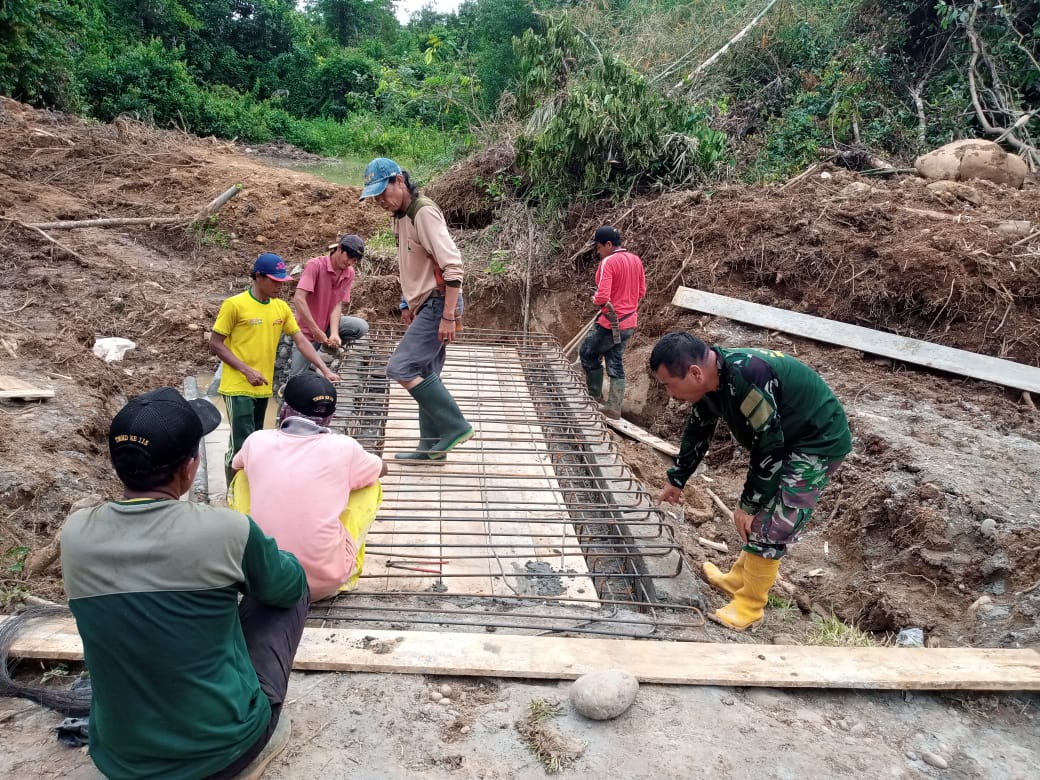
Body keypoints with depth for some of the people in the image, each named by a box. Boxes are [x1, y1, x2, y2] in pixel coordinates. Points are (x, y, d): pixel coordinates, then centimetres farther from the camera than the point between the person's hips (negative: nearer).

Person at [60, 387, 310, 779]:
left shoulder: (74, 534, -10)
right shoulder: (226, 530, -23)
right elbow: (289, 587, -1)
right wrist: (252, 558, 21)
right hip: (224, 746, -4)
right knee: (292, 592, 13)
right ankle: (260, 736, 20)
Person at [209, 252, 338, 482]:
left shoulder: (281, 307, 5)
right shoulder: (234, 305, -11)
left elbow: (301, 341, 6)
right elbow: (215, 344, -9)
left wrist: (324, 370, -5)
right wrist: (247, 370, -17)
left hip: (263, 388, 6)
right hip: (238, 388, -6)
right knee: (241, 445, -7)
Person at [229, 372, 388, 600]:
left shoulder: (258, 441, -3)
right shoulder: (343, 448, -9)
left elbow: (236, 464, 24)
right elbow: (382, 469, 15)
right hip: (328, 581, -2)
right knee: (371, 485, 14)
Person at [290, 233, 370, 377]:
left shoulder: (349, 273, -4)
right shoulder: (315, 265, -19)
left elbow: (338, 305, -9)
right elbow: (298, 298, -28)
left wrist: (334, 334, -25)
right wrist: (316, 331, -32)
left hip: (330, 323, 5)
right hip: (307, 329, -4)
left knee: (361, 327, -22)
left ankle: (329, 346, 0)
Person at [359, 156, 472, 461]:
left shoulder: (424, 212, -16)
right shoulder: (401, 216, 14)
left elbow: (453, 266, -22)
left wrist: (448, 316, -24)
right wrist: (409, 305, 21)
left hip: (438, 304, -10)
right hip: (425, 305, 10)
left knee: (401, 368, -14)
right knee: (424, 374, 11)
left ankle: (455, 426, -7)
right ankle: (432, 446, 20)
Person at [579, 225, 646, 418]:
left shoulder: (608, 262, -18)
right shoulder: (636, 260, 7)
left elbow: (602, 297, -25)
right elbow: (641, 292, 14)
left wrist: (594, 299, -4)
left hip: (611, 323, -8)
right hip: (629, 323, 8)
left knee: (587, 354, 12)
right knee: (616, 363, 13)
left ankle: (594, 396, 20)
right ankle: (614, 406, 13)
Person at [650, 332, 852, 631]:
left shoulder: (746, 377, -35)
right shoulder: (710, 379, -5)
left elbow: (769, 447, -27)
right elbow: (697, 432, 12)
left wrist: (748, 504, -17)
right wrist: (676, 480, 22)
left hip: (819, 443, -9)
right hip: (788, 439, 9)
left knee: (769, 527, -6)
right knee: (759, 518, 16)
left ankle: (749, 607, 10)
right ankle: (737, 581, 32)